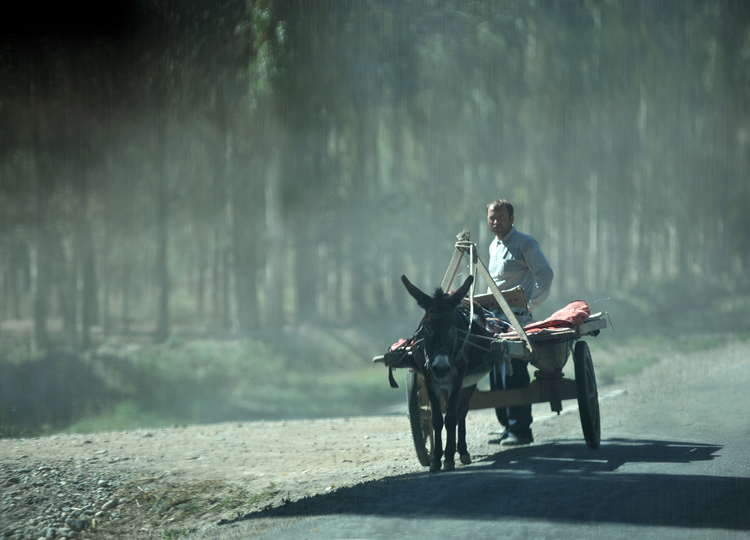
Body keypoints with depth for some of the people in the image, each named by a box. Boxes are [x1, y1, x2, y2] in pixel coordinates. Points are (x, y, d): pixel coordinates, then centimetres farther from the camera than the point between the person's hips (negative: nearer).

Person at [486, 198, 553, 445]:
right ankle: (507, 425, 13)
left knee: (513, 373, -12)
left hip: (517, 318, -8)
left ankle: (521, 429, -11)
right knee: (496, 373, 6)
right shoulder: (493, 247, 20)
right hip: (495, 318, 8)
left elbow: (545, 274, -12)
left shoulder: (524, 244, -5)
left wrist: (530, 306, -12)